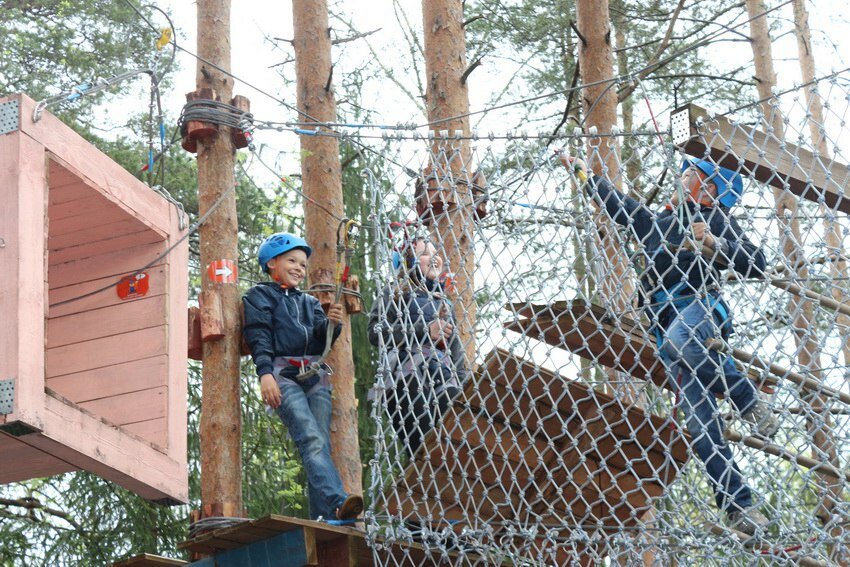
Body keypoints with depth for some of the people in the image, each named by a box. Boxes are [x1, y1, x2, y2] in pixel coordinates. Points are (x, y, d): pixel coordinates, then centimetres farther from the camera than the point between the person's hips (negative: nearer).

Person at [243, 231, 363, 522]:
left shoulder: (310, 302, 30)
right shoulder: (259, 296, 13)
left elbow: (322, 338, 13)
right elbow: (258, 337, -1)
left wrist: (331, 323, -10)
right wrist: (265, 372, -17)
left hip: (315, 377, 6)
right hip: (283, 375, -6)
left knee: (321, 444, -8)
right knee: (311, 440, -23)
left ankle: (322, 520, -13)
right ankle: (337, 503, -40)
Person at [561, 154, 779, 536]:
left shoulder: (715, 218, 12)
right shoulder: (654, 221, 28)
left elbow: (756, 265, 2)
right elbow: (612, 201, 36)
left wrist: (714, 244, -9)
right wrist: (579, 170, 39)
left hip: (702, 306, -4)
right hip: (665, 321, 5)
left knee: (679, 337, -41)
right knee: (697, 415, -10)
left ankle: (747, 400, -22)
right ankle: (737, 504, -15)